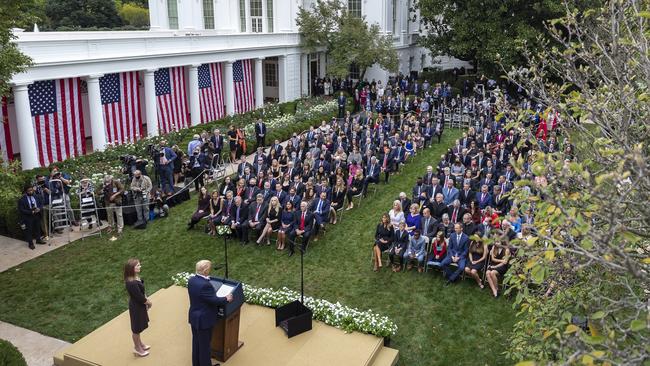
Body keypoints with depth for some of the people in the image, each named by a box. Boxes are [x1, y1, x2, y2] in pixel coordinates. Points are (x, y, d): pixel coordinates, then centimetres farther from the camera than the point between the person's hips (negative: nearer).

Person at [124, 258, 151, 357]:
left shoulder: (136, 277, -5)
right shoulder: (132, 283, -35)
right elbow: (139, 297, -26)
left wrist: (146, 300, 0)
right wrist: (148, 302, -10)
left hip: (139, 305, 9)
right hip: (136, 307, -9)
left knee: (138, 327, 27)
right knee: (136, 328, 12)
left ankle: (139, 344, 47)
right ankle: (137, 348, 32)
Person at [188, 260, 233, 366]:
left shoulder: (191, 280, -4)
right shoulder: (205, 285, -32)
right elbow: (214, 300, -23)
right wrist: (226, 299, -6)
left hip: (194, 317, 9)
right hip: (204, 319, -8)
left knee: (196, 342, 23)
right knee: (204, 344, 9)